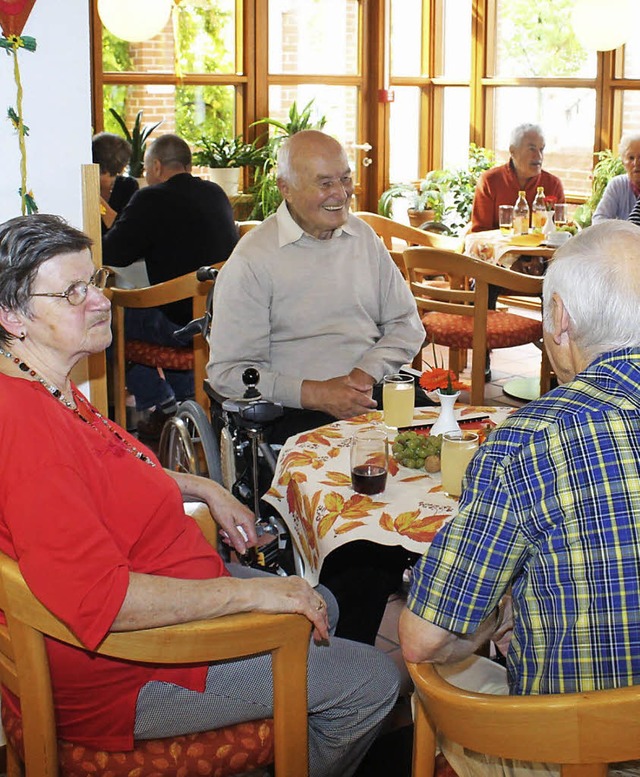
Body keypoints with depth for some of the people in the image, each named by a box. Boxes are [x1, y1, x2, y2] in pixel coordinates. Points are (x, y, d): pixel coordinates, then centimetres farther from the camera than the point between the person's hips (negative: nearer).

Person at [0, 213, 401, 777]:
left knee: (319, 607, 27)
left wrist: (203, 488, 14)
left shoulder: (50, 391, 3)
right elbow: (98, 599, -37)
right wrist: (251, 592, -29)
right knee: (373, 682, -3)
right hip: (115, 675, -11)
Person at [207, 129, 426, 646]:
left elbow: (406, 323, 16)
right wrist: (314, 393, -16)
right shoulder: (253, 259, -2)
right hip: (295, 416, -5)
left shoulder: (363, 238, 16)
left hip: (373, 397, 5)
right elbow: (228, 372, -7)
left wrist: (366, 374, -4)